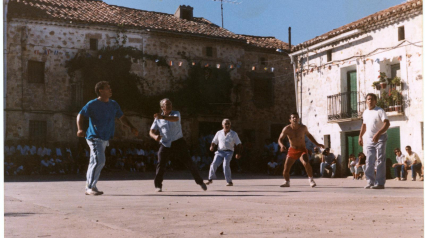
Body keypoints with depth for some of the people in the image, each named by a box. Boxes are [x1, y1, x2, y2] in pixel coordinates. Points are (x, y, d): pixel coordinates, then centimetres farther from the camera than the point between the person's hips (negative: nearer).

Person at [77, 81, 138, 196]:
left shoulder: (114, 104, 12)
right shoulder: (92, 104, -8)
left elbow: (122, 117, 20)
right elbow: (80, 115, -7)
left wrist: (132, 127, 8)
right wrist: (80, 129, -23)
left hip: (105, 139, 7)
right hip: (94, 138, -7)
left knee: (94, 163, 13)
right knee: (99, 161, -17)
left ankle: (89, 187, 22)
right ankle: (91, 187, -8)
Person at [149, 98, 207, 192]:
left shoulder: (176, 113, 1)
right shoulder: (158, 119, 8)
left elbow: (175, 118, -24)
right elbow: (151, 131, 5)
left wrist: (163, 117, -43)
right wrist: (155, 136, -21)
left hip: (178, 143, -1)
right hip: (165, 145, 1)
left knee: (189, 163, 1)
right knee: (161, 164, -11)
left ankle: (200, 182, 13)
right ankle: (158, 185, 4)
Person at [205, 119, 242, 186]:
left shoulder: (234, 134, 6)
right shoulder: (219, 133, 11)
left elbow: (238, 144, 7)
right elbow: (214, 142, 16)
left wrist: (238, 153, -4)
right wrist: (212, 147, -5)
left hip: (228, 152, -2)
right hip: (220, 152, 2)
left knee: (226, 166, -21)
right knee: (214, 164, -15)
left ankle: (230, 182, -14)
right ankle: (210, 179, -1)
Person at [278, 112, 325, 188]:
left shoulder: (303, 128, -8)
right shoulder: (287, 129, -12)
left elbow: (309, 135, 12)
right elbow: (280, 139, -6)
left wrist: (317, 144, 8)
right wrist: (282, 145, -28)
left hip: (302, 150, -1)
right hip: (292, 150, 1)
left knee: (306, 163, -29)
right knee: (286, 168, -3)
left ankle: (311, 179, -9)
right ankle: (287, 182, 25)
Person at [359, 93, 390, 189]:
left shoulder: (380, 111, -9)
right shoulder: (365, 112, 13)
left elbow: (387, 123, -20)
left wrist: (378, 134, -30)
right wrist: (360, 136, 18)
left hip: (380, 138, -7)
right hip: (369, 139, 7)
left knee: (380, 161, -7)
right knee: (369, 162, 5)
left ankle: (380, 183, -6)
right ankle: (370, 182, 11)